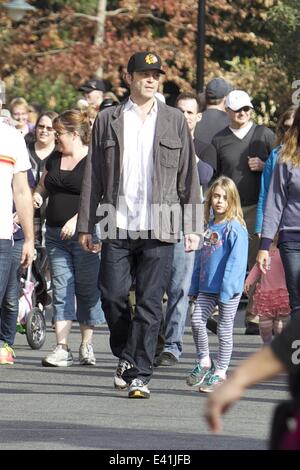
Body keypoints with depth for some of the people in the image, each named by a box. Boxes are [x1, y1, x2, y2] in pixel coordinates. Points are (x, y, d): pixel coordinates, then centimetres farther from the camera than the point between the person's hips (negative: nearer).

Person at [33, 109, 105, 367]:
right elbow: (43, 185, 27)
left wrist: (77, 220, -22)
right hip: (56, 235, 6)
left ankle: (87, 345, 11)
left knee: (87, 289, 1)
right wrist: (37, 195, 4)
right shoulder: (54, 158, 15)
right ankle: (62, 348, -5)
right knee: (61, 288, -1)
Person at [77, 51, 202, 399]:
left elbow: (188, 176, 10)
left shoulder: (174, 121, 9)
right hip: (117, 227, 1)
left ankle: (140, 374, 1)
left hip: (159, 228, -1)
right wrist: (85, 225, 4)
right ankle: (125, 356, 23)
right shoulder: (108, 120, 9)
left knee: (149, 303, -3)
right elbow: (93, 176, 9)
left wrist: (192, 227, 4)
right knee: (112, 295, -1)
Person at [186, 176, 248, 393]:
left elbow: (237, 261, -17)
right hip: (207, 286, 6)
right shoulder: (210, 226, 11)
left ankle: (220, 372, 12)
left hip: (228, 288, -6)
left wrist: (226, 289, -20)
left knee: (224, 329, 3)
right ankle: (204, 361, 13)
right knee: (197, 320, -4)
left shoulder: (235, 228, -12)